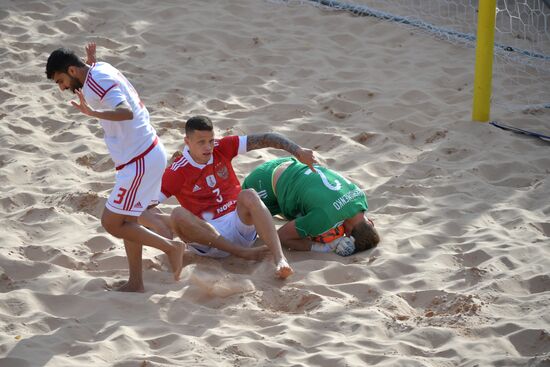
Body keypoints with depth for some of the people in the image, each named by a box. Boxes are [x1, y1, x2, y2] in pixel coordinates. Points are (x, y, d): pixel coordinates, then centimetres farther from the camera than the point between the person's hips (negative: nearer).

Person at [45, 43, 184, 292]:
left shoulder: (98, 81, -19)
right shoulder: (100, 71, 11)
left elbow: (126, 112, -36)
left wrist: (94, 113, -51)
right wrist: (91, 61, 34)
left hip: (140, 161, -10)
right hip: (148, 154, 10)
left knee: (111, 223, -3)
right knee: (126, 221, 16)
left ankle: (171, 247, 3)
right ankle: (135, 284, 21)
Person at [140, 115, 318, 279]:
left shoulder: (222, 148, 6)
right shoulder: (178, 172, -4)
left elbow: (264, 139, 1)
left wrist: (298, 151, -12)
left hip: (239, 223, 2)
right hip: (207, 233, -2)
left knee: (248, 196, -28)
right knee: (178, 215, -30)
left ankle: (280, 258, -45)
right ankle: (242, 252, -35)